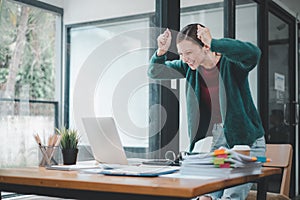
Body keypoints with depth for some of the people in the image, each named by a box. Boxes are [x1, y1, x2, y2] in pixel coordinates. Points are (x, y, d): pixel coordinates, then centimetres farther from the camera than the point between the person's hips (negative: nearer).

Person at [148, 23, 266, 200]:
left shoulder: (229, 62, -13)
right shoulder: (190, 67, 3)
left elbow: (253, 53, -34)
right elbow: (155, 72, 8)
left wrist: (213, 43, -42)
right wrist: (161, 52, -13)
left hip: (246, 140, -5)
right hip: (216, 142, 5)